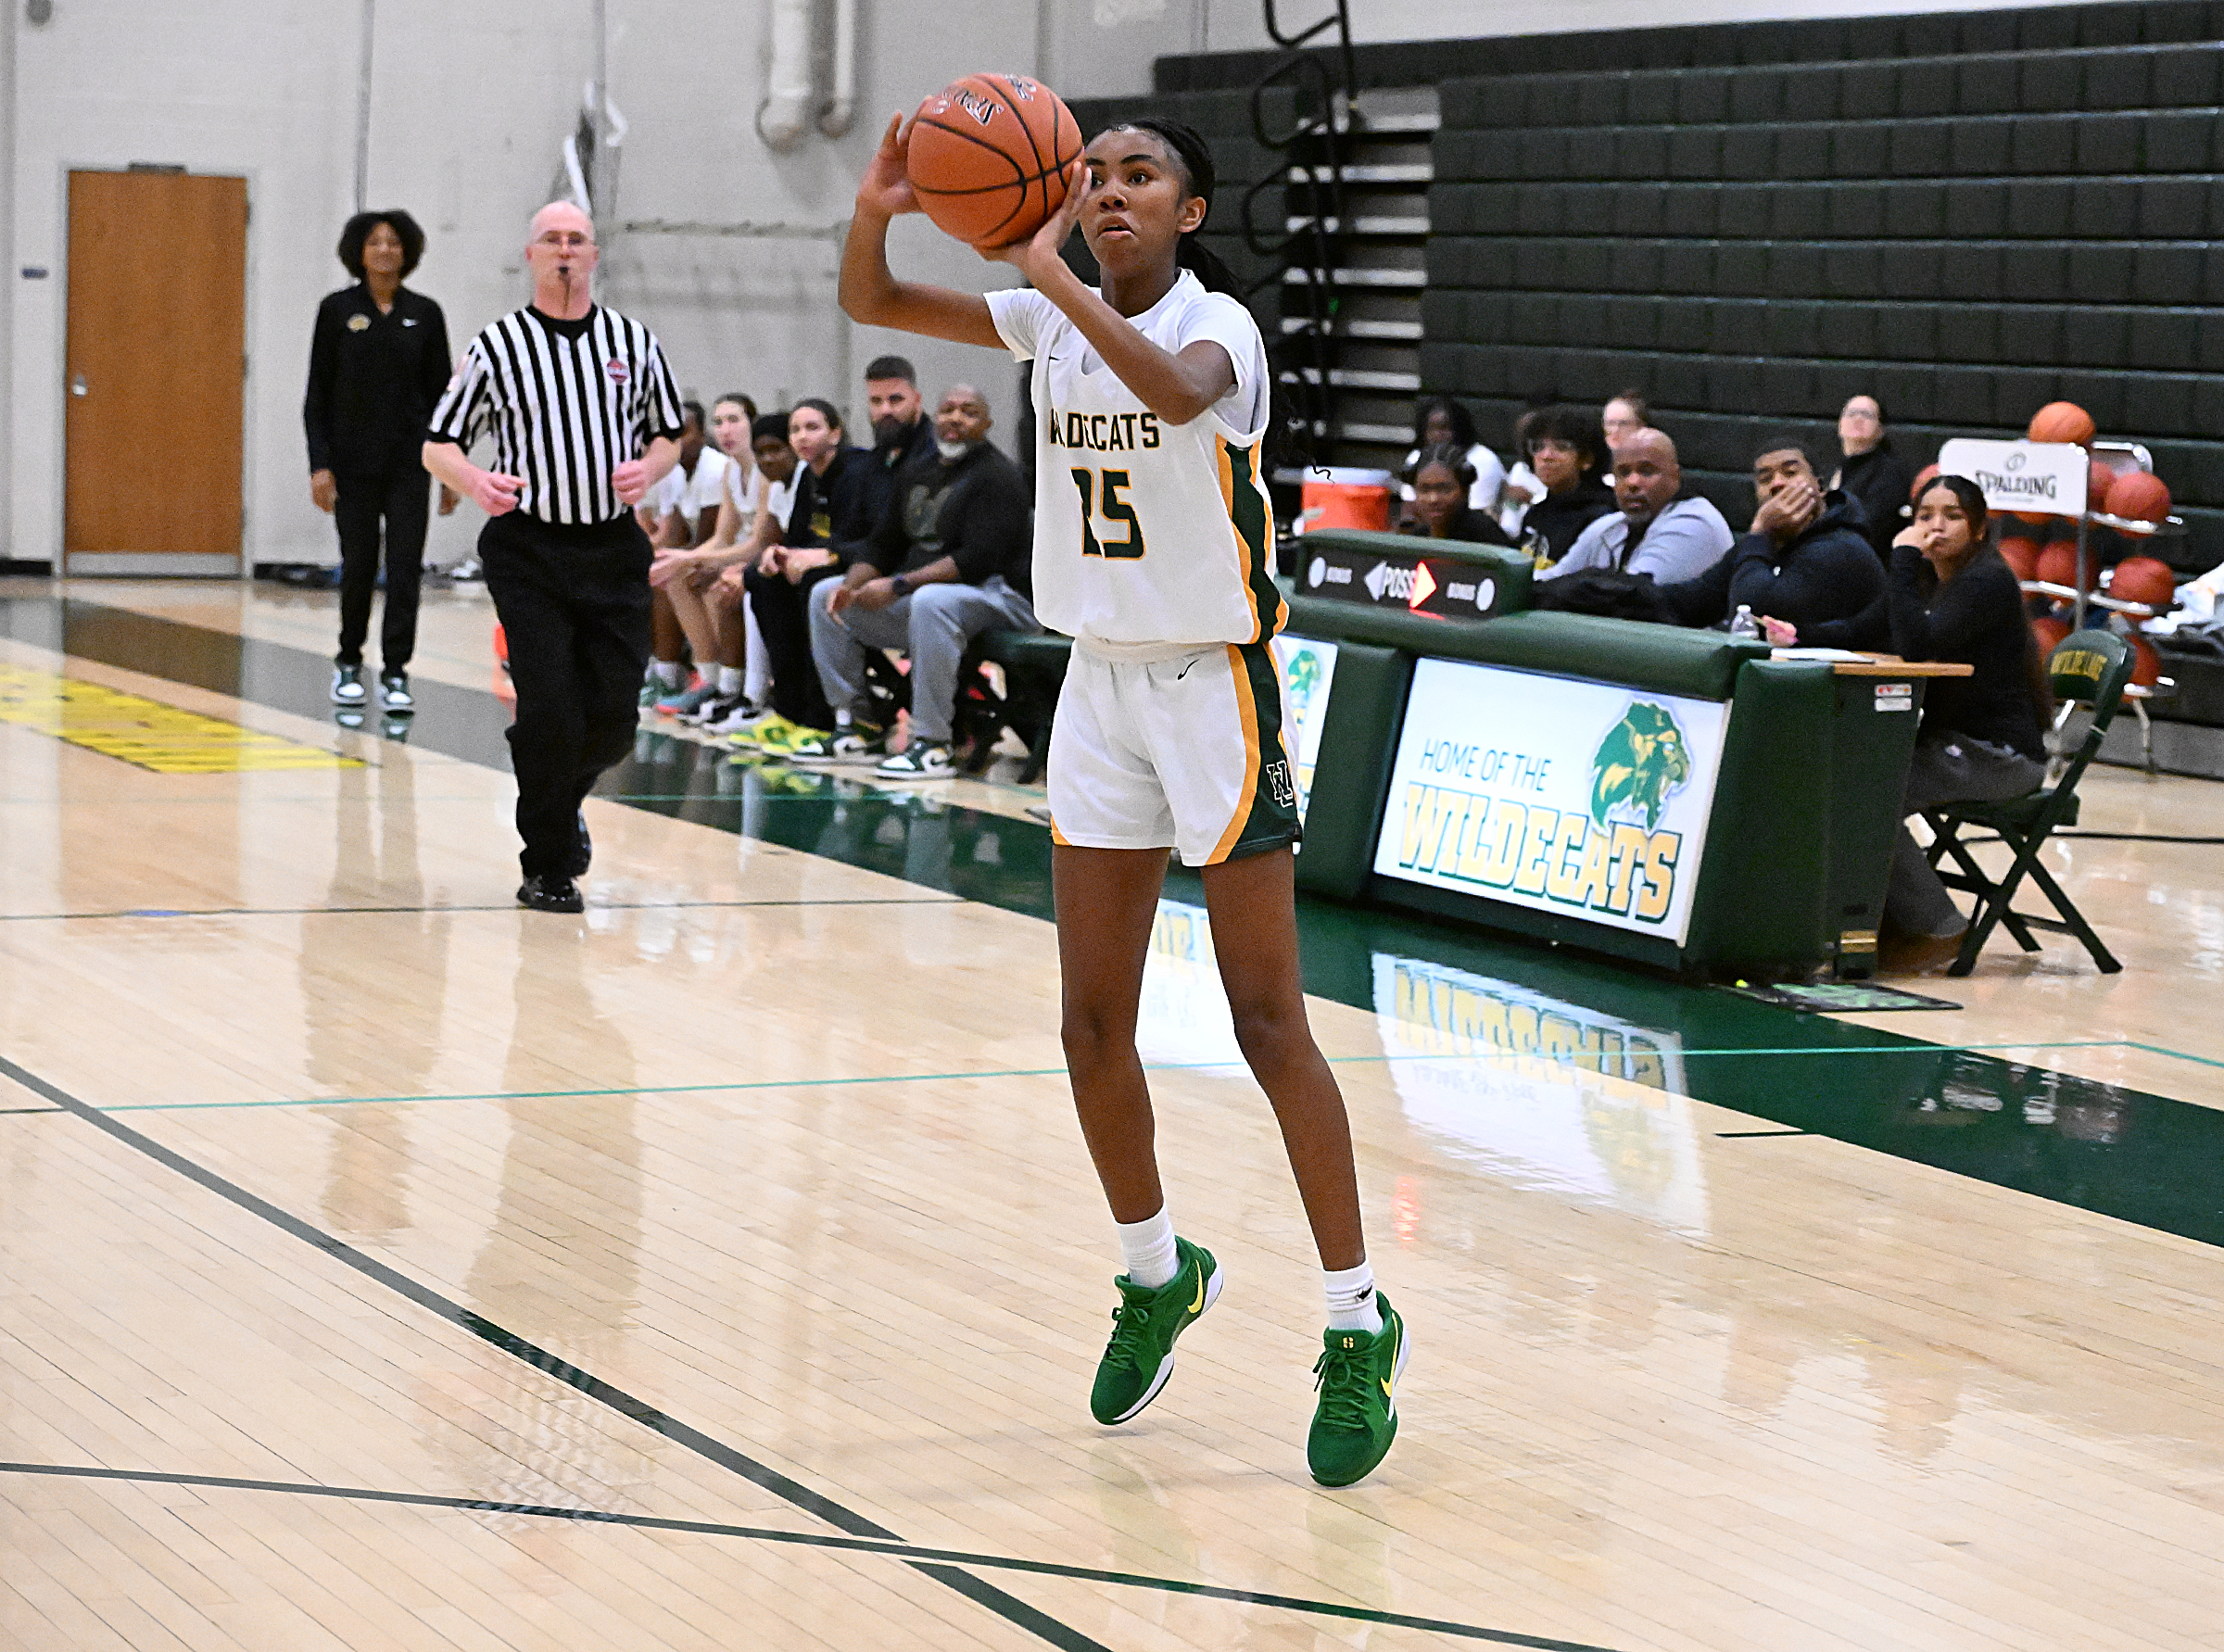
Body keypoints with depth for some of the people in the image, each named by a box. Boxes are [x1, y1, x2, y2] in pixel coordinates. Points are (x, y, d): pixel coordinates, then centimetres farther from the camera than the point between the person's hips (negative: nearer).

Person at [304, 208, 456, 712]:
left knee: (405, 566, -6)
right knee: (358, 566, 4)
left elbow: (440, 394, 7)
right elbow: (317, 395, 0)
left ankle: (395, 673, -2)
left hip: (409, 460, 1)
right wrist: (320, 464, -8)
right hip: (353, 458, -1)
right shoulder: (338, 310, 0)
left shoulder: (424, 313, 5)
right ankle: (348, 663, 24)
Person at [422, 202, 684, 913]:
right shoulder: (496, 346, 1)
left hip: (614, 549, 3)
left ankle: (562, 796, 34)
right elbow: (438, 445, 3)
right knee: (549, 710, -9)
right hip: (529, 550, -3)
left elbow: (669, 434, 17)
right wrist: (475, 482, -19)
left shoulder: (634, 341, 9)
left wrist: (650, 468, -6)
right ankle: (549, 868, 6)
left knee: (615, 716, 1)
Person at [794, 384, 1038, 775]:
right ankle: (856, 725, 2)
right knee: (826, 595, 5)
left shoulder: (998, 476, -11)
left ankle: (932, 745, -37)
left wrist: (899, 586, -25)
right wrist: (851, 584, -6)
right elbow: (884, 545, 17)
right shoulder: (916, 474, 15)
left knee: (931, 601, -41)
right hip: (919, 593, 9)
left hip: (998, 597, -9)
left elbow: (978, 560, -22)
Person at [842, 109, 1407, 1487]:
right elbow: (871, 305, 2)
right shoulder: (1051, 321, 4)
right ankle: (1158, 1274, 29)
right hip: (1102, 685, 6)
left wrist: (1059, 278, -37)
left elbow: (1178, 392, -38)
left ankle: (1360, 1323, 2)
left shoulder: (1218, 323, -13)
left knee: (1269, 1021, -6)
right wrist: (874, 214, -18)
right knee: (1095, 1022, 8)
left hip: (1214, 688, -6)